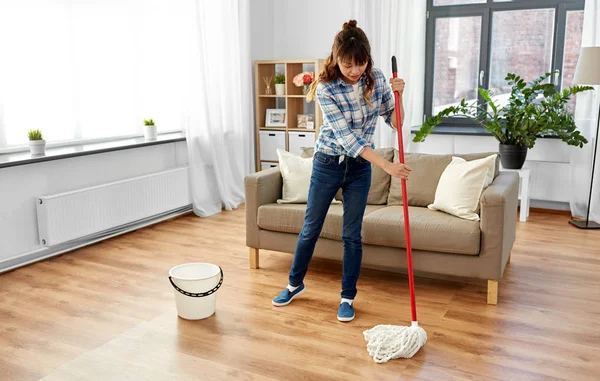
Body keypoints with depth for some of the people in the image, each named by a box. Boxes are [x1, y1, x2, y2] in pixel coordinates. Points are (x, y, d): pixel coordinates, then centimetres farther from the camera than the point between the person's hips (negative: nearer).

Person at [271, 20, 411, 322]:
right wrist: (387, 166, -29)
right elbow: (346, 136, -25)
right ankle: (295, 283, 32)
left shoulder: (376, 78, -7)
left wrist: (397, 95, -21)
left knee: (352, 234, 6)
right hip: (328, 164, -2)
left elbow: (394, 122, -1)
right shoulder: (326, 88, -20)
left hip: (360, 167, 2)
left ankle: (348, 297, 21)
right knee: (311, 228, 11)